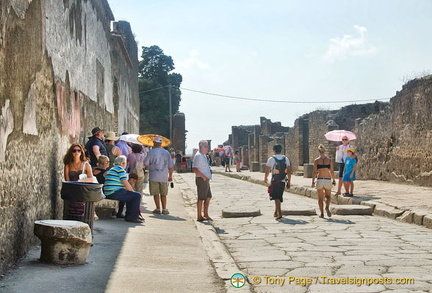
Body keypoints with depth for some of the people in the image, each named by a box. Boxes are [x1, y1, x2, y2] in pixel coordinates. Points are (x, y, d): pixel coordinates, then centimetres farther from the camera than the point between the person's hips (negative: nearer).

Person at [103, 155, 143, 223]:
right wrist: (133, 192, 5)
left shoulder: (112, 169, 24)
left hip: (108, 194, 10)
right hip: (115, 193, -10)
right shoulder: (120, 169, -7)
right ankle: (132, 217, -8)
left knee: (130, 195, 27)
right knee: (137, 195, -10)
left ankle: (128, 215, 26)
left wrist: (132, 192, 22)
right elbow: (126, 184, -10)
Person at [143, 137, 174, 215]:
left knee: (156, 193, 2)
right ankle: (164, 209, 9)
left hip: (154, 176, -3)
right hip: (164, 176, 3)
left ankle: (158, 208, 0)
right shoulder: (166, 152, 5)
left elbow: (145, 163, -2)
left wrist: (149, 167, 19)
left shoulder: (151, 152, -4)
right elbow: (171, 166, 8)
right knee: (163, 194, 11)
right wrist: (170, 175, 18)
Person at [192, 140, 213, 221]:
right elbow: (194, 169, -22)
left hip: (206, 180, 10)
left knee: (208, 197, 14)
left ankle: (205, 215, 24)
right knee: (201, 198, -4)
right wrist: (203, 176, -22)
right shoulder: (198, 156, -14)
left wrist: (207, 177, 16)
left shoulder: (203, 155, 18)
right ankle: (199, 216, 2)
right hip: (201, 180, -10)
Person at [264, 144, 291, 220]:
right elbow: (289, 171, 4)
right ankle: (276, 212, 28)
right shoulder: (286, 159, 6)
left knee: (276, 197, -6)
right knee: (279, 197, 17)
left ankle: (279, 213, -18)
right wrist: (289, 181, 10)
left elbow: (267, 170, 0)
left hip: (275, 181, -5)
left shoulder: (271, 159, -7)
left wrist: (265, 178, 18)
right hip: (283, 181, 5)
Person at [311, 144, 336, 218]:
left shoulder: (316, 160, -2)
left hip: (319, 180, 0)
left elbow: (314, 172, -5)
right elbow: (332, 171, 1)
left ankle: (322, 213, 8)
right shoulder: (329, 160, 1)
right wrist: (333, 180, 13)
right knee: (328, 196, 18)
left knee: (320, 198, 11)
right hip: (328, 180, 1)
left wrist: (313, 182, 2)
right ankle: (327, 207, -9)